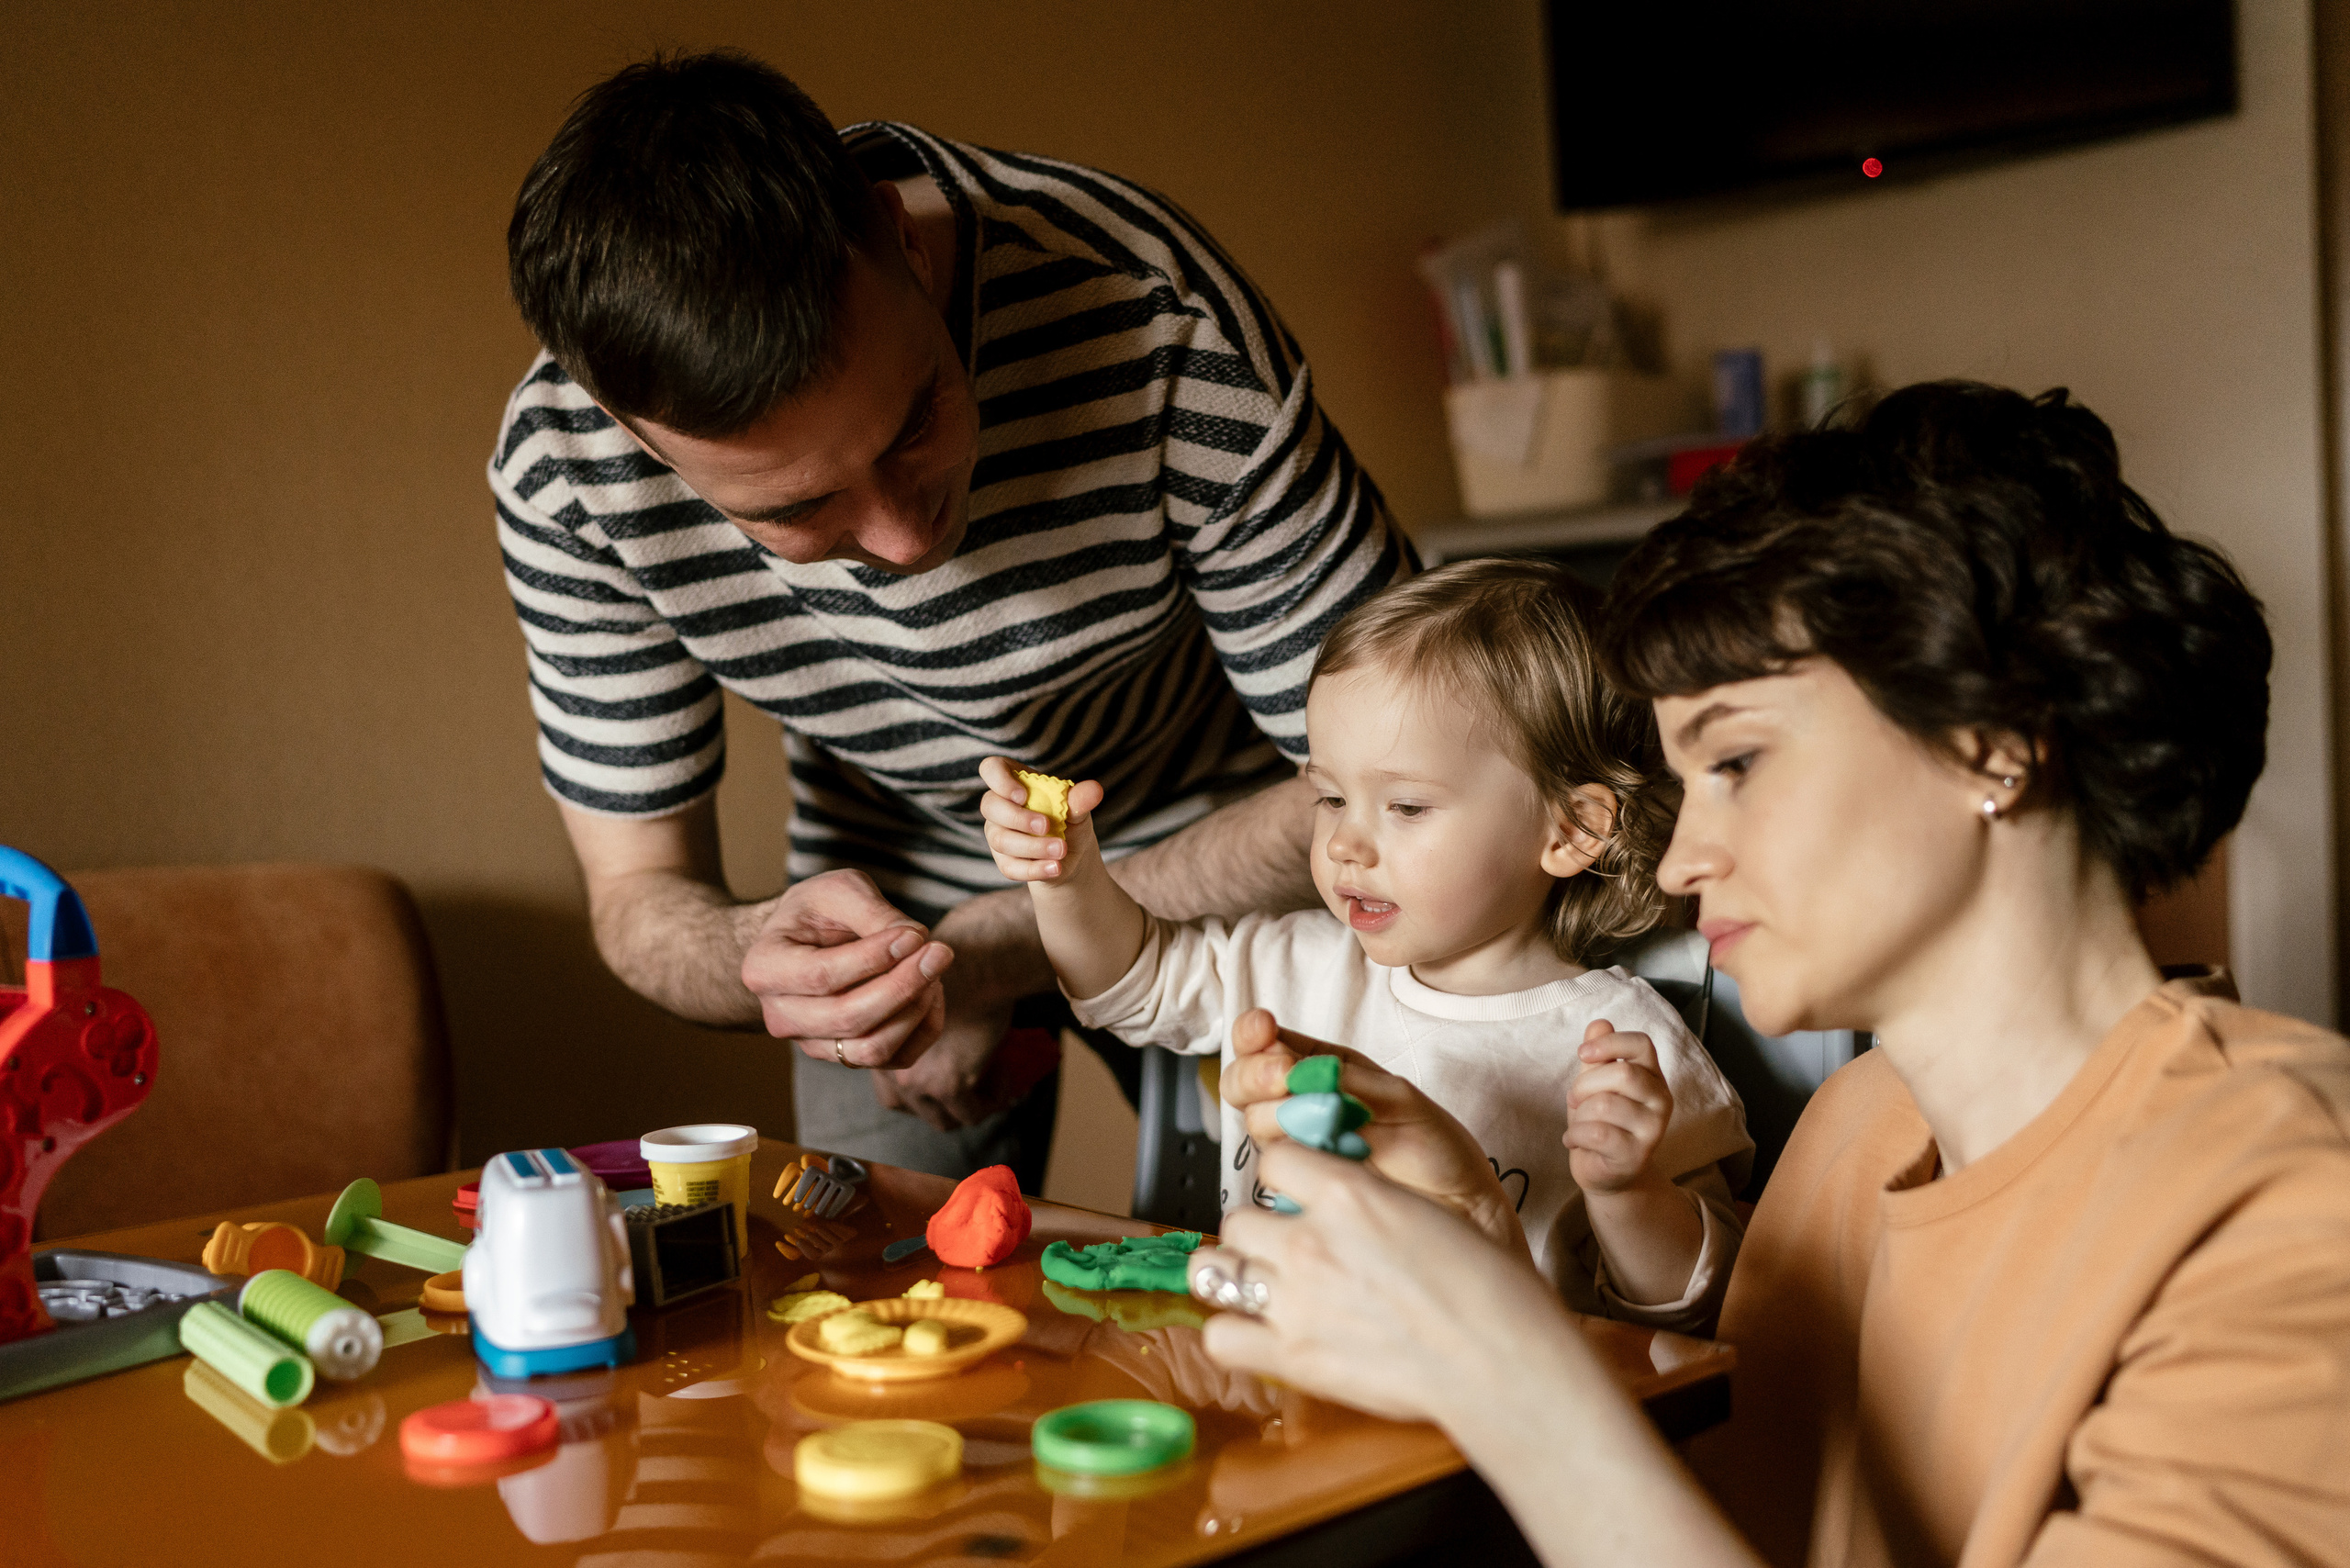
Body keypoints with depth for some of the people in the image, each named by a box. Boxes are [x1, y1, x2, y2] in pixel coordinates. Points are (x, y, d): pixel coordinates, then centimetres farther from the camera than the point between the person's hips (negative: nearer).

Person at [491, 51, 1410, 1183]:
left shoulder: (1159, 321, -36)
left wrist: (989, 955, -28)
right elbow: (638, 896, -17)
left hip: (1223, 865, -1)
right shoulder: (562, 462, -27)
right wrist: (763, 958, -42)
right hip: (886, 892, 2)